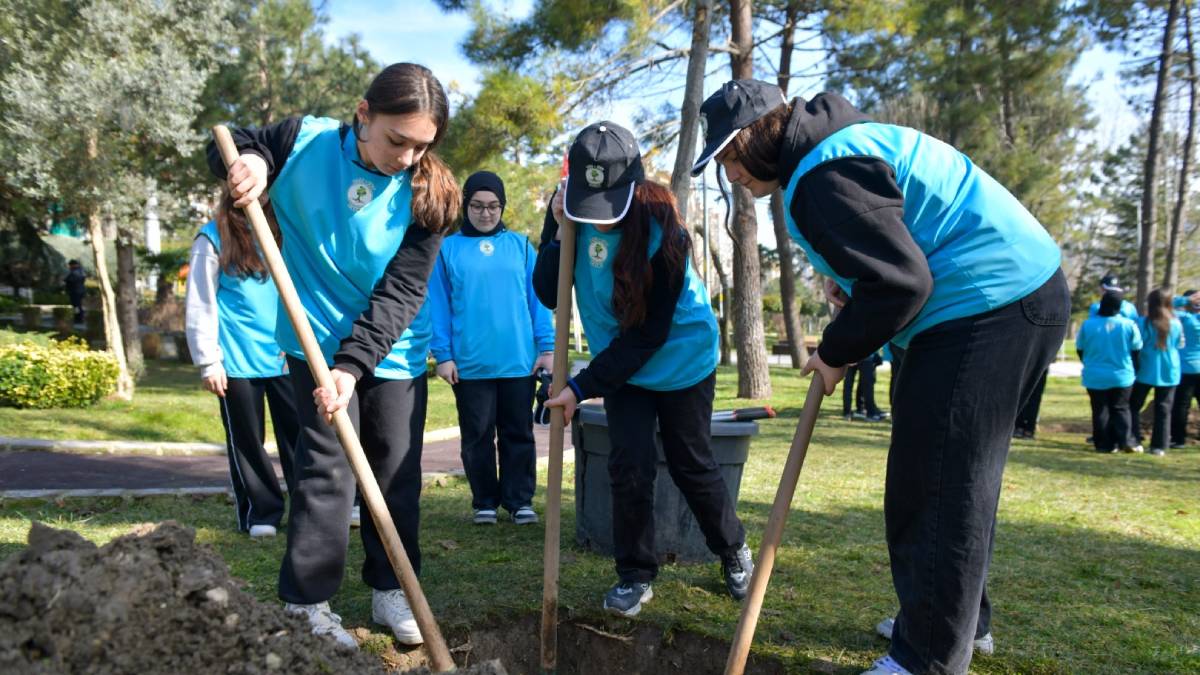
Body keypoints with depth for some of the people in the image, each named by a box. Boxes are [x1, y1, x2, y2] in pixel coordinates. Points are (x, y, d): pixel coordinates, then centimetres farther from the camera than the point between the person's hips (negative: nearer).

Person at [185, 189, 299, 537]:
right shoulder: (213, 238, -3)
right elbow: (199, 306, -4)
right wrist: (209, 362, -7)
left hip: (286, 355, 4)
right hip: (238, 361, -4)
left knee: (299, 433, 3)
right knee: (247, 441, 8)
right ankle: (260, 512, 19)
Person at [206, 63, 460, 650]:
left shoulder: (428, 194, -12)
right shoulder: (305, 142, -11)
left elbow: (401, 293, -16)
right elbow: (230, 145, 7)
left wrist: (354, 362, -25)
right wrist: (248, 160, -18)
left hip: (394, 352, 2)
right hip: (318, 343, -2)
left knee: (397, 473, 9)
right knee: (328, 471, -3)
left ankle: (389, 591, 27)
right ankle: (306, 603, 13)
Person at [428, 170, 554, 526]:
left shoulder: (520, 246, 7)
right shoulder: (447, 249, 2)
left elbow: (537, 299, 5)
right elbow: (438, 306, 1)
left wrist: (547, 348, -1)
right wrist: (443, 355, -5)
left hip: (519, 361, 1)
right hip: (469, 363, -1)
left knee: (518, 433, 9)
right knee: (477, 436, 9)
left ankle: (520, 500, 20)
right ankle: (485, 502, 22)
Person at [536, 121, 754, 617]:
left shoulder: (663, 232, -28)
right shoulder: (570, 212, -14)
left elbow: (646, 335, -24)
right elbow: (548, 296, -15)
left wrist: (582, 388, -23)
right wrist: (560, 233, -29)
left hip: (681, 361, -3)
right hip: (621, 366, 3)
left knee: (691, 465, 9)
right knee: (629, 466, -5)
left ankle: (734, 551, 34)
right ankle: (635, 575, 13)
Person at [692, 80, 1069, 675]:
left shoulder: (823, 175, -19)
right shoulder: (845, 140, 15)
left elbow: (900, 283, -23)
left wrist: (837, 351, -9)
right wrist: (843, 276, 11)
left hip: (988, 309, -11)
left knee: (940, 486, -5)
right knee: (952, 476, 18)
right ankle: (961, 619, 32)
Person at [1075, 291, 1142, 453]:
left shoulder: (1088, 324, -8)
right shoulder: (1128, 325, -8)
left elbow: (1080, 350, 1)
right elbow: (1136, 350, 0)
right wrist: (1129, 366, 18)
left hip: (1095, 377, 0)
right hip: (1122, 376, 0)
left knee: (1100, 411, 7)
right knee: (1121, 408, 13)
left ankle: (1105, 444, 8)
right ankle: (1126, 440, 1)